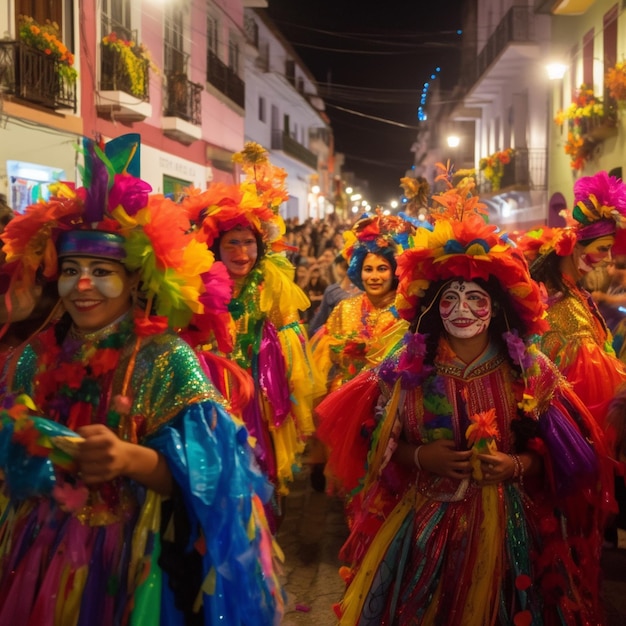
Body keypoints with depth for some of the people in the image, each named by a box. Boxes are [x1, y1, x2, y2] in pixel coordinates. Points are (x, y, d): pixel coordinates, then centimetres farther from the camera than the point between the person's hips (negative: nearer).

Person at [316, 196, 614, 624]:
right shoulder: (408, 369, -5)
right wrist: (420, 456, -16)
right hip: (425, 521, 0)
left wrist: (516, 465, -19)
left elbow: (558, 453, -1)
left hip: (505, 525, 0)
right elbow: (379, 444, 1)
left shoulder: (530, 371, -5)